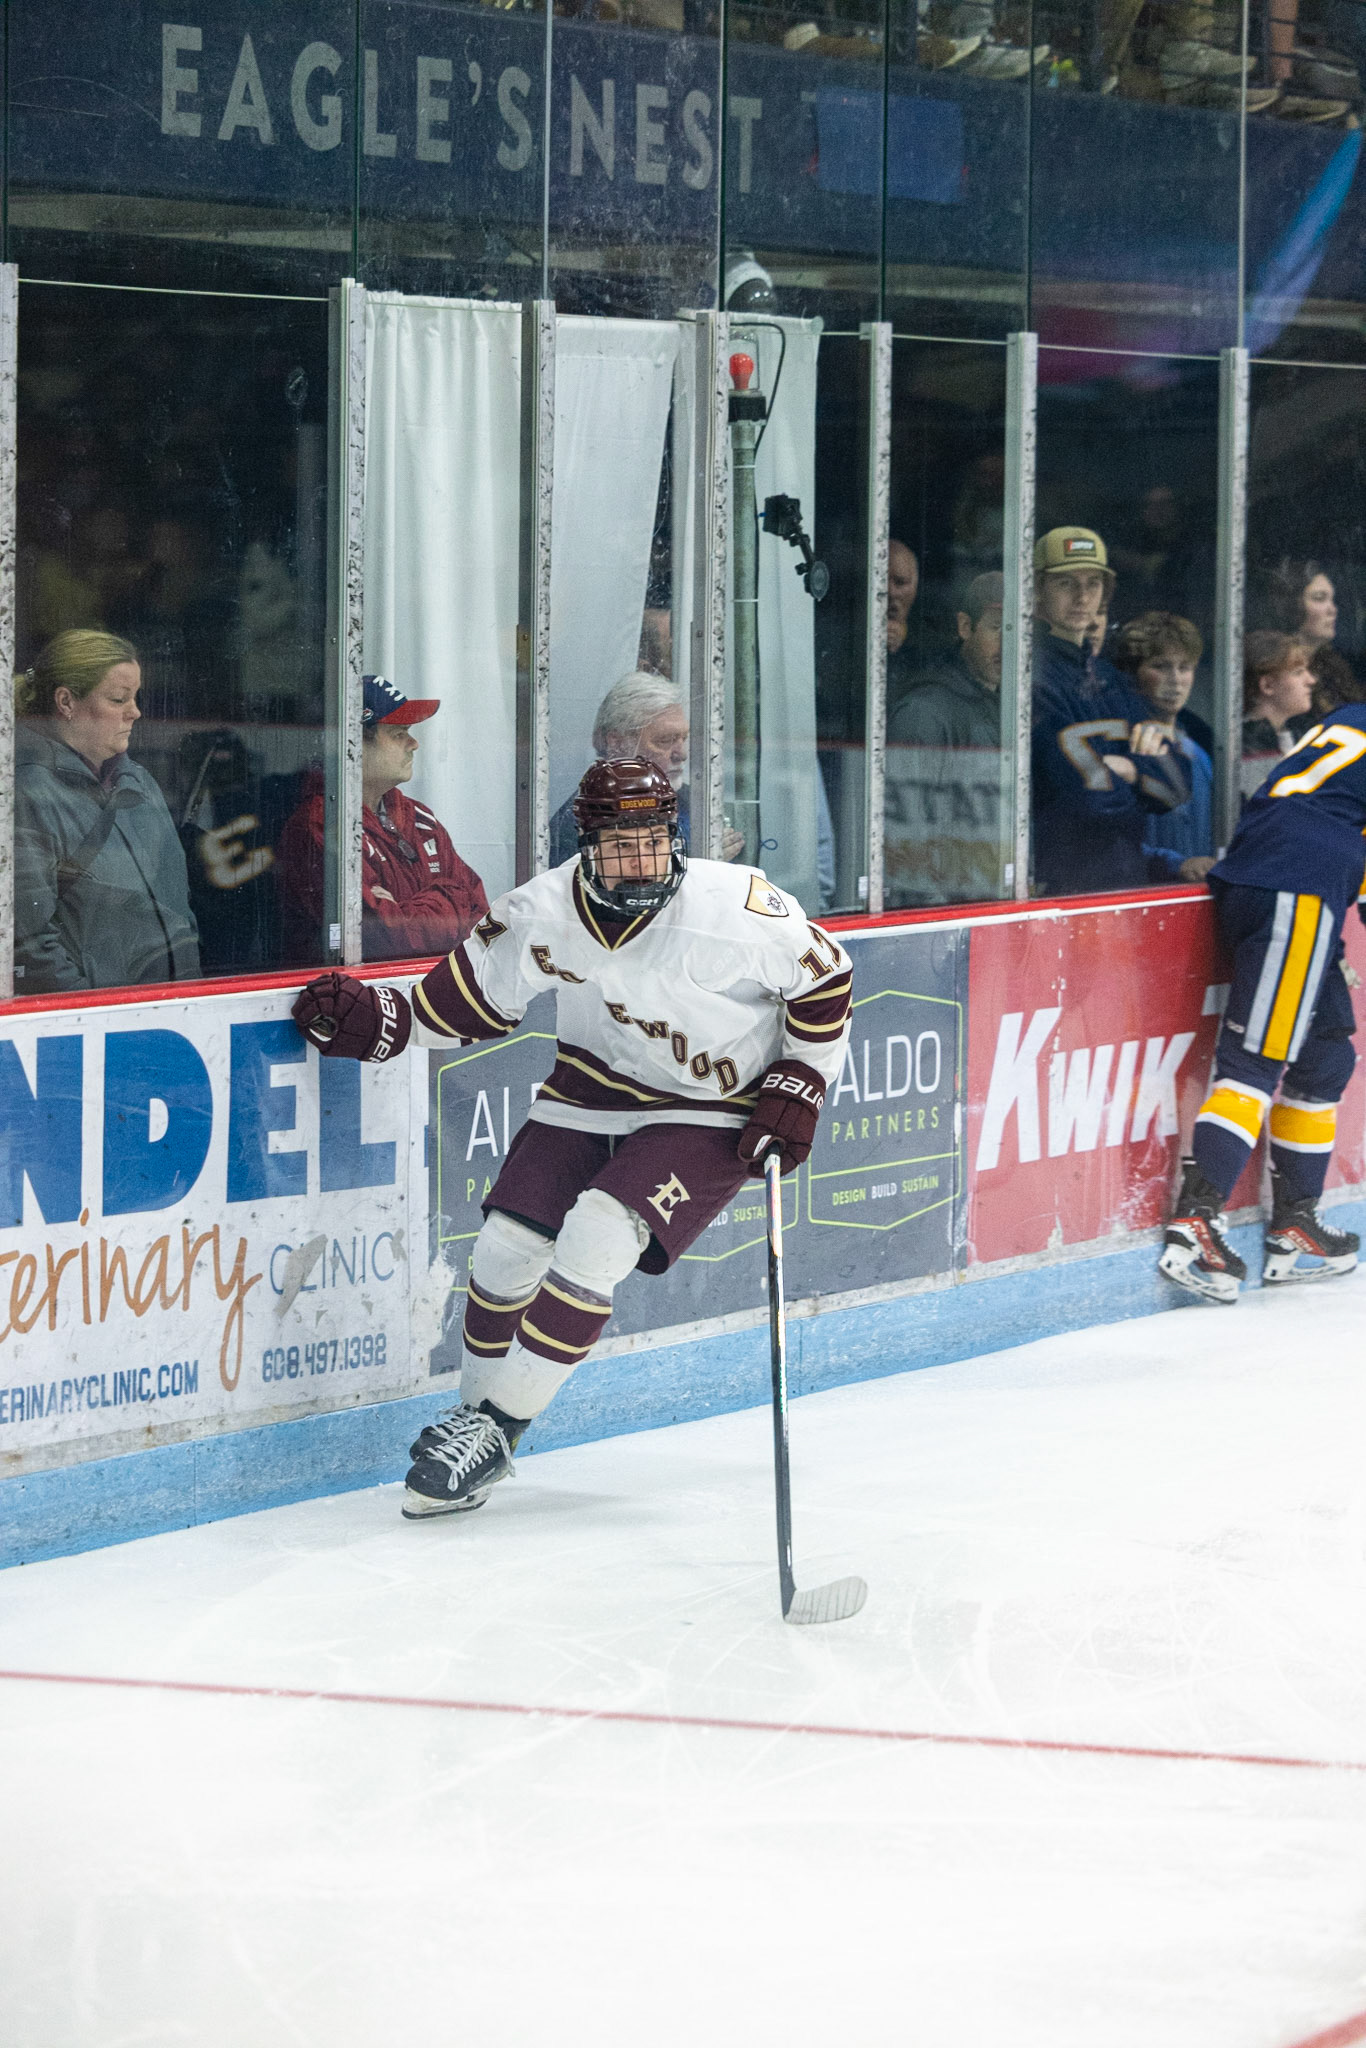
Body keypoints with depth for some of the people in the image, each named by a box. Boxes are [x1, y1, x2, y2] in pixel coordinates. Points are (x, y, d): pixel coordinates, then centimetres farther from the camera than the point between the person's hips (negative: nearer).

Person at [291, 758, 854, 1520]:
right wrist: (373, 1019, -14)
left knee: (598, 1236, -22)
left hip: (712, 1110, -4)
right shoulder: (542, 914, -17)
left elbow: (825, 977, -9)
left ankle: (496, 1427, -12)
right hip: (594, 1090, 4)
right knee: (511, 1242, -6)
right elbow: (469, 1001, -1)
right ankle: (478, 1409, 20)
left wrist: (796, 1090, -10)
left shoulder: (736, 907, -26)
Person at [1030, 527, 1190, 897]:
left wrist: (1126, 769, -8)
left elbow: (1177, 785, 11)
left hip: (1125, 880, 7)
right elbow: (1089, 794, -16)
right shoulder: (1036, 673, -8)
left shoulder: (1108, 678, 18)